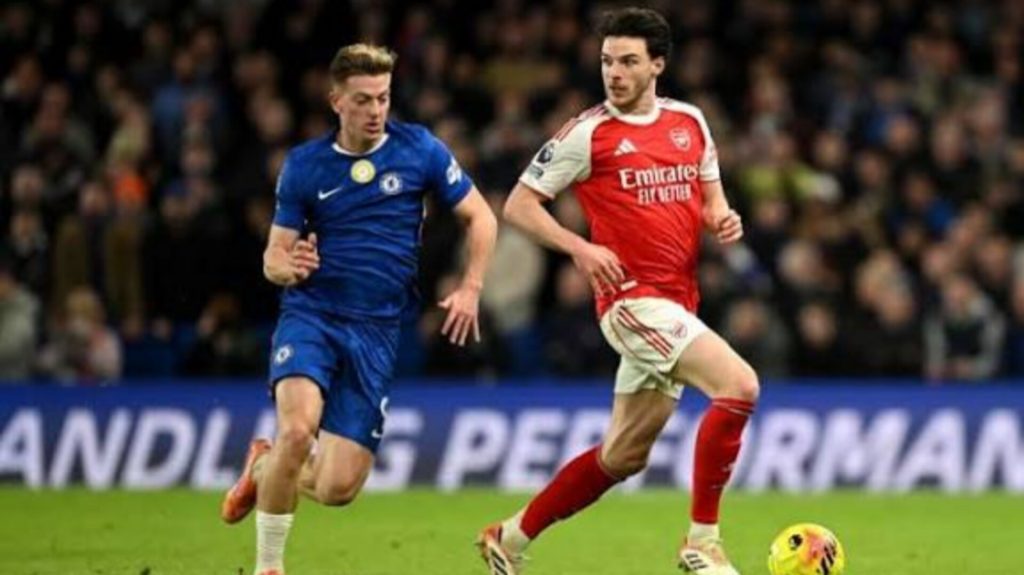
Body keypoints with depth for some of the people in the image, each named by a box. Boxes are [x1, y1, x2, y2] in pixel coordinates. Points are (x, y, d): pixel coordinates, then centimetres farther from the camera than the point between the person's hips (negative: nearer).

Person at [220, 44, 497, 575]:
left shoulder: (419, 149, 0)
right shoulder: (303, 165, 2)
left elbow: (480, 218, 8)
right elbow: (274, 256, 5)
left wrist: (470, 288, -4)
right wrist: (288, 266, -18)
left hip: (376, 331, 1)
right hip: (310, 315, -1)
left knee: (338, 488, -5)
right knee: (298, 428, -31)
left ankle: (265, 468, 30)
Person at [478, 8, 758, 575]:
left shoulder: (689, 121, 11)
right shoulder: (589, 133, -5)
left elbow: (710, 196, 22)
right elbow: (519, 204, -2)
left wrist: (723, 219, -2)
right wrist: (580, 247, -17)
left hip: (677, 305, 7)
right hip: (634, 299, -7)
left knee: (623, 456, 12)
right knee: (739, 385, -24)